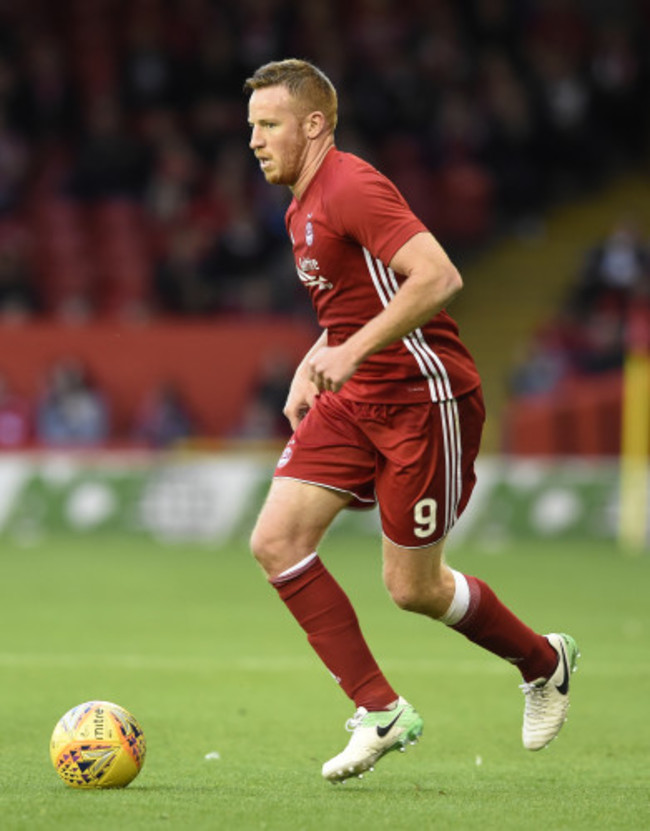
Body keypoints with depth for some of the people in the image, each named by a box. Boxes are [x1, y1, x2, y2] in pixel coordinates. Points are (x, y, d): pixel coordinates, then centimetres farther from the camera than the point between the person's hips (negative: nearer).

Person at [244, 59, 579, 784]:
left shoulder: (352, 188, -16)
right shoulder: (303, 207, 15)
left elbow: (437, 277, -27)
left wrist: (352, 352, -30)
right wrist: (310, 369, 14)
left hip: (423, 398, -9)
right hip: (354, 401, 9)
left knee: (411, 588, -2)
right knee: (276, 540, -8)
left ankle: (544, 662, 26)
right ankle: (380, 712, -2)